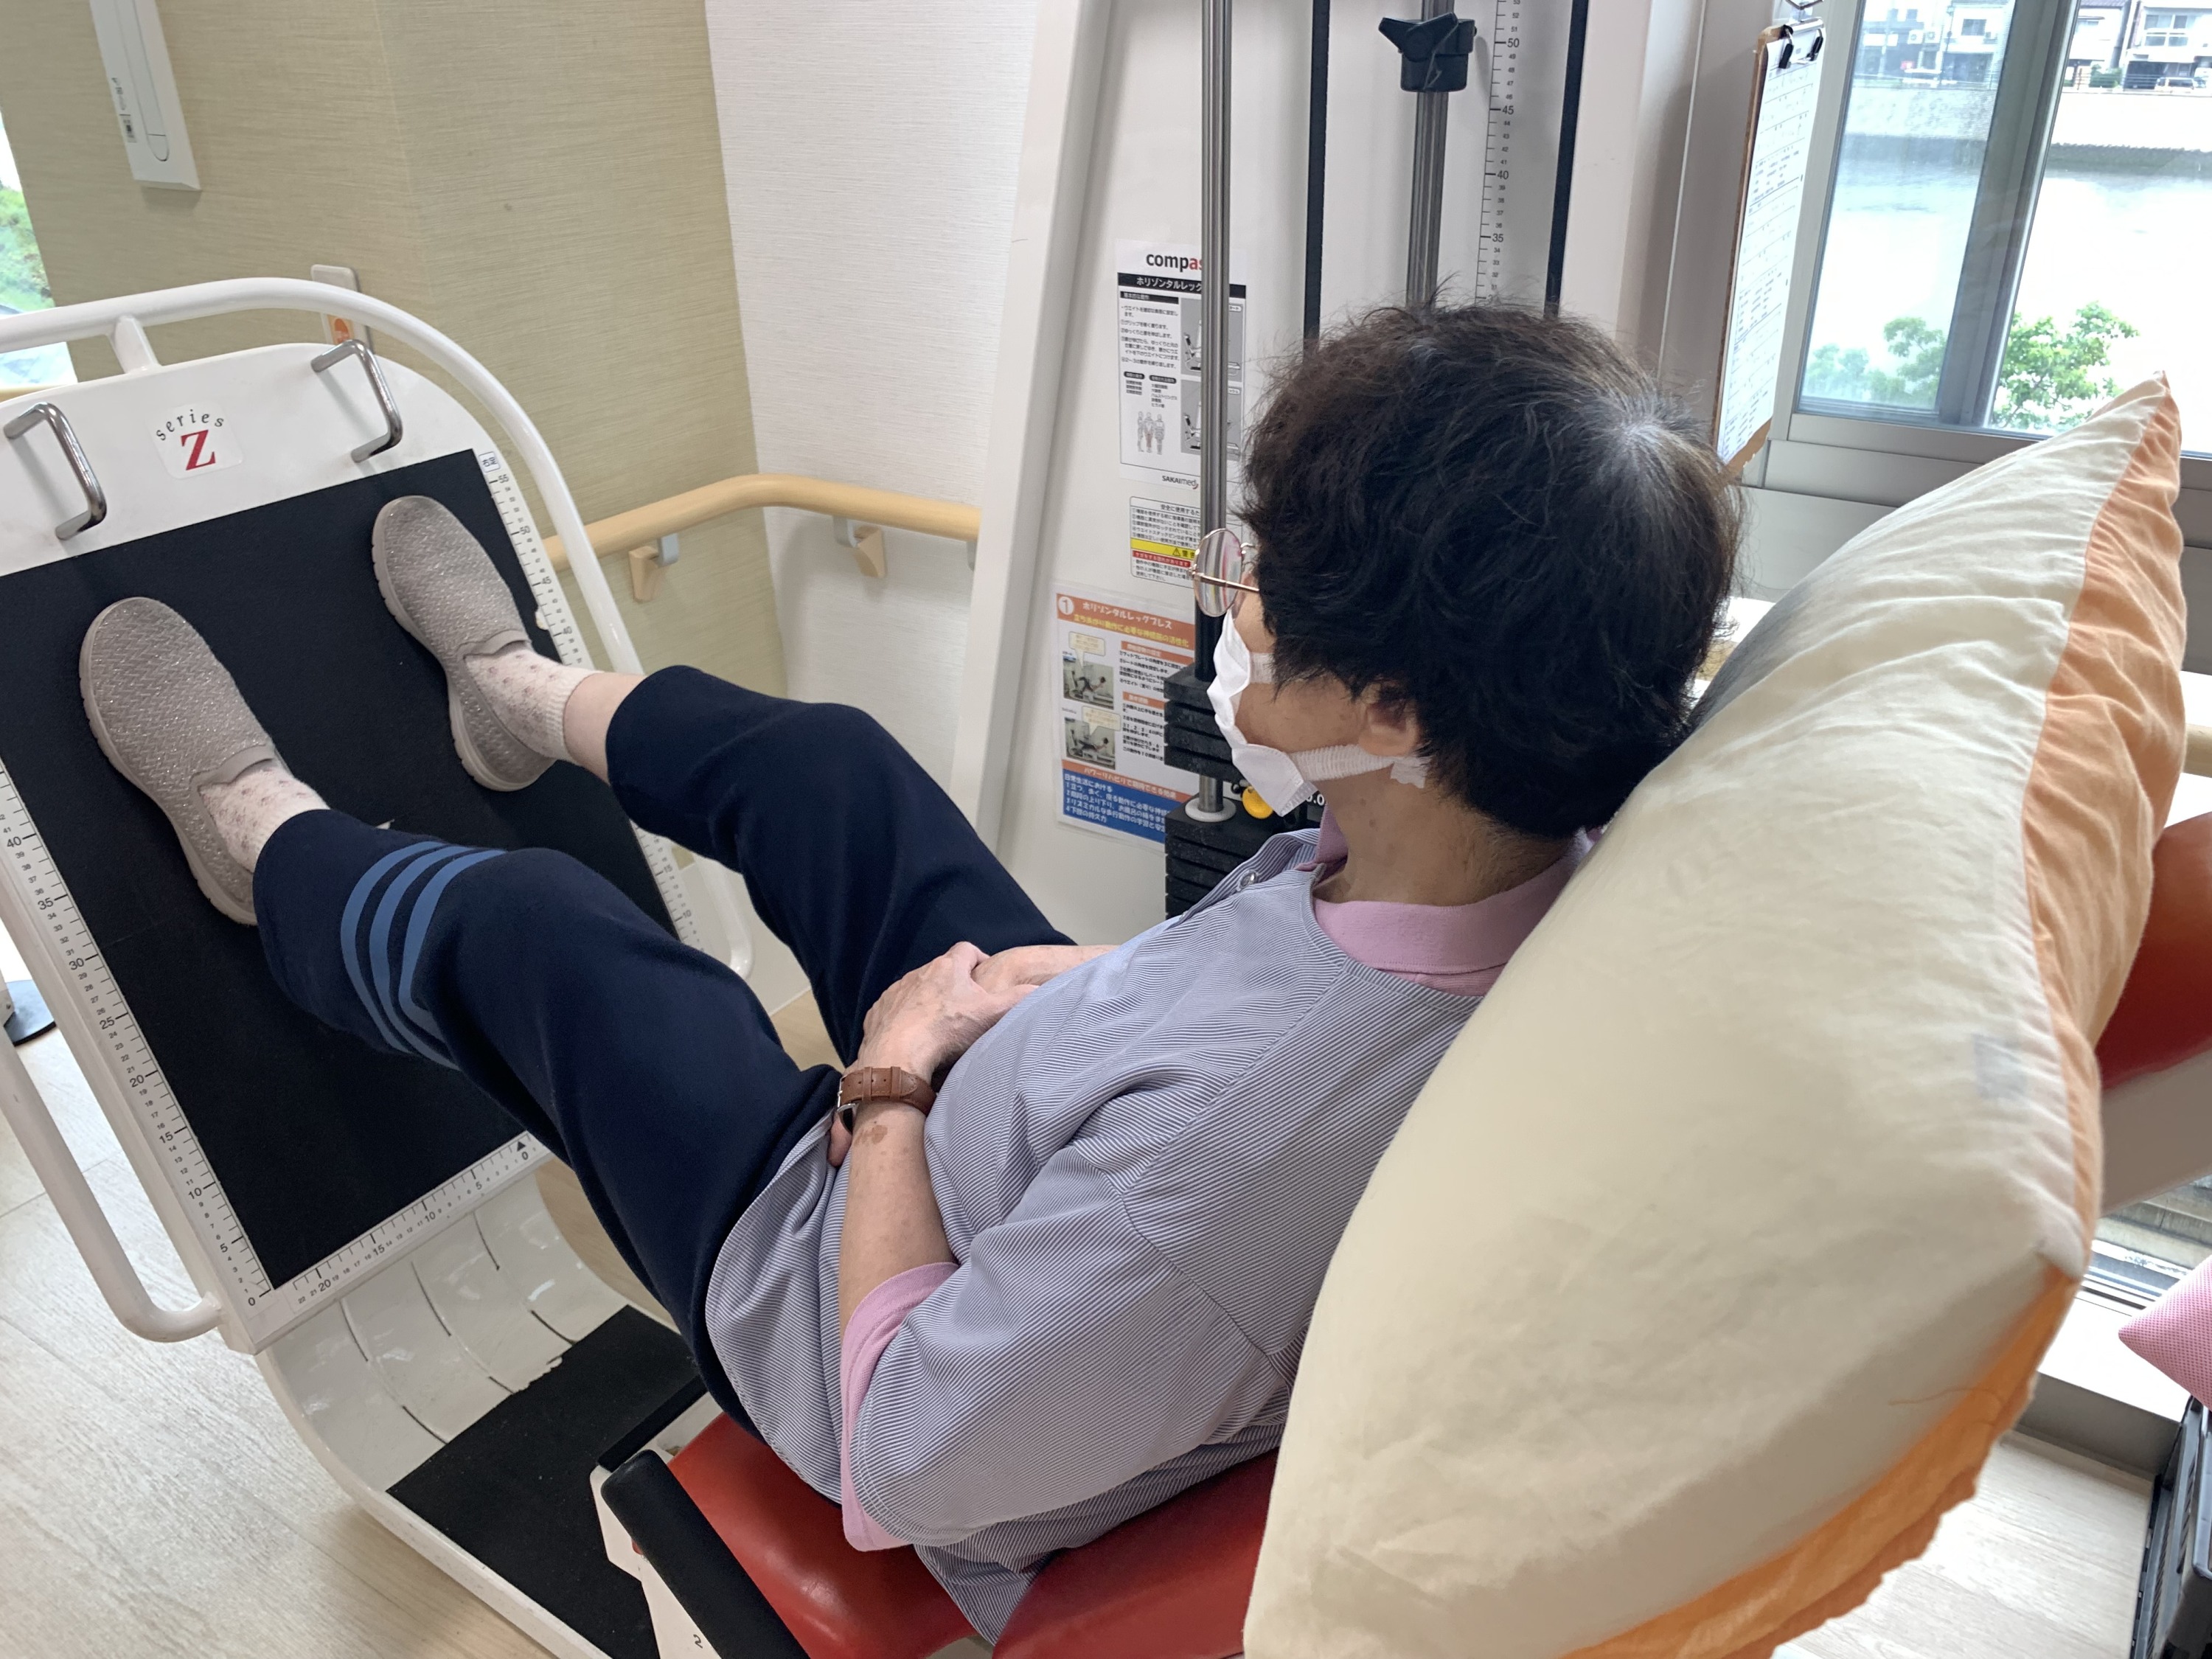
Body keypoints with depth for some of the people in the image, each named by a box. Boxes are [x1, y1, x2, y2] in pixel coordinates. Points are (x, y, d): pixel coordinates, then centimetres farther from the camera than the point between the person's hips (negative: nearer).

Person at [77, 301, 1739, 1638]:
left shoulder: (1238, 1135, -47)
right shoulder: (1561, 867, -23)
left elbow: (910, 1458, -29)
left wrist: (891, 1085, -19)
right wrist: (1072, 980, -10)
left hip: (867, 1280, -6)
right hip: (1051, 1144, 6)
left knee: (521, 923, 8)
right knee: (817, 758, 16)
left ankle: (264, 843, 45)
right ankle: (532, 701, 50)